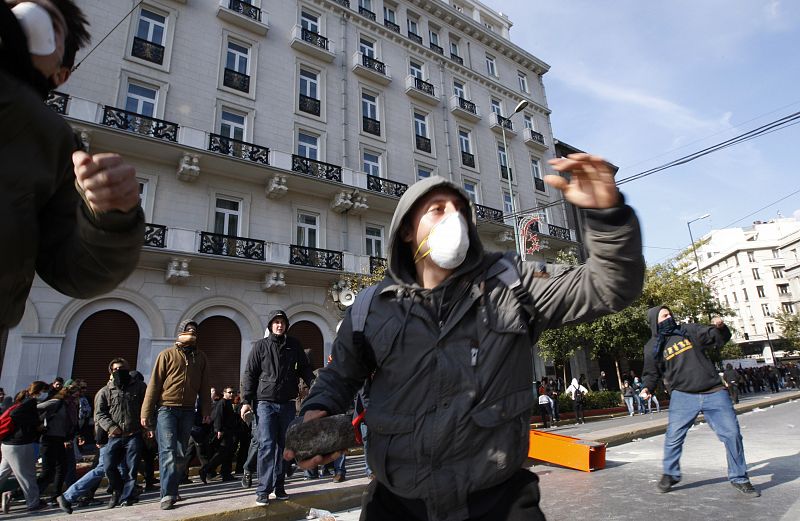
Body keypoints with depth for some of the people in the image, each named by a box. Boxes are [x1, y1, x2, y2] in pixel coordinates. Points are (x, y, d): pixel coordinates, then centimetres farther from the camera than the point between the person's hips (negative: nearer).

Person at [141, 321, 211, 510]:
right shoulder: (167, 354, 0)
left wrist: (206, 412, 3)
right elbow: (154, 384, -2)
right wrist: (146, 412, -5)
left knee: (181, 453, 8)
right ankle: (168, 495, -6)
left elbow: (204, 387, 9)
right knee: (168, 450, -9)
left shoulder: (200, 357, 10)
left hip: (188, 411, 4)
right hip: (166, 408, -3)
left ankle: (172, 490, 20)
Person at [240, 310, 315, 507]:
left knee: (283, 445, 9)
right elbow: (249, 374, 1)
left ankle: (279, 486, 19)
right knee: (267, 445, -7)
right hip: (265, 402, -3)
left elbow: (304, 368, 11)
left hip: (287, 403, 3)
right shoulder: (260, 346, 2)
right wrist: (246, 401, -5)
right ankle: (263, 490, 1)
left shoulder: (294, 345, 7)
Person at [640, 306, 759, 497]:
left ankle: (739, 478, 25)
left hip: (714, 393, 2)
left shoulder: (689, 330, 5)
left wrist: (720, 327, -12)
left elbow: (719, 339, 9)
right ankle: (670, 474, 17)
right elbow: (652, 373, 10)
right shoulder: (653, 347, 1)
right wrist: (647, 388, -8)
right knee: (673, 436, -5)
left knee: (732, 433, 4)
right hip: (682, 396, -1)